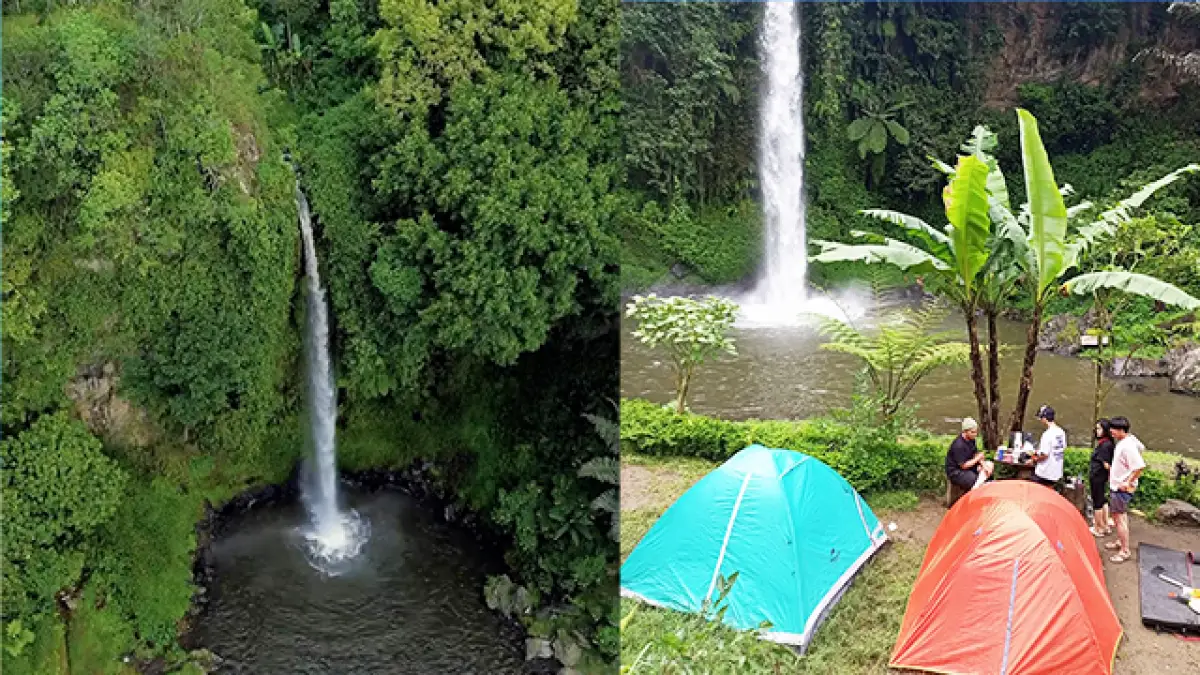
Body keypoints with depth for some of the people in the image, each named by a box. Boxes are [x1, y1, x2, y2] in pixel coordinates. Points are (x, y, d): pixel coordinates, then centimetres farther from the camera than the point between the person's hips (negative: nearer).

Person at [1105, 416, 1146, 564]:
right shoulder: (1123, 441, 4)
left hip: (1121, 488, -10)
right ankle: (1119, 542, 36)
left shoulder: (1127, 446, -25)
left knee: (1120, 518, -5)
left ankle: (1125, 552, 2)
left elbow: (1139, 466, -31)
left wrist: (1128, 483, -21)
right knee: (1117, 516, 22)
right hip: (1115, 485, 10)